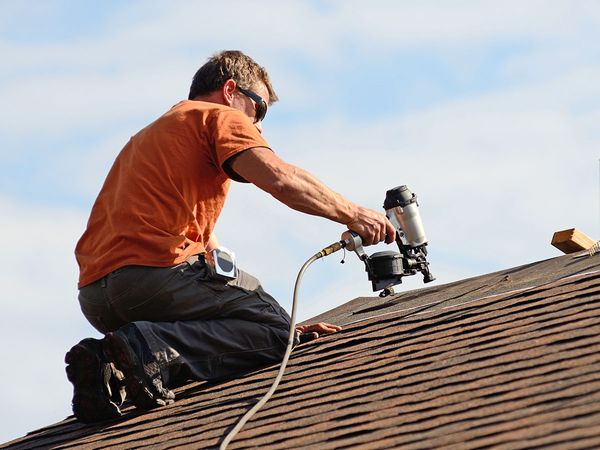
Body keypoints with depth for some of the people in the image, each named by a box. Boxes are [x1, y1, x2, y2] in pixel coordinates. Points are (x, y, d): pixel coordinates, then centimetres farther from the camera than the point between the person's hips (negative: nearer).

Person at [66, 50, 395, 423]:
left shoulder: (152, 135, 35)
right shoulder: (219, 117, 8)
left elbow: (207, 246, 31)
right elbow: (279, 178, -13)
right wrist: (350, 214, 1)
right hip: (152, 271, -9)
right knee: (275, 329, -2)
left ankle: (113, 370, -4)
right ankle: (153, 349, -22)